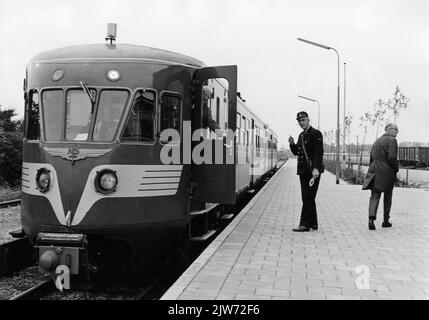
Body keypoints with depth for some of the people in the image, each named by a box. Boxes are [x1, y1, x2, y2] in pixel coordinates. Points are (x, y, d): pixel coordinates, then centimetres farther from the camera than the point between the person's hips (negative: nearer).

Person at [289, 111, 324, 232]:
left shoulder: (316, 133, -7)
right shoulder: (301, 135, 18)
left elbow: (318, 152, -16)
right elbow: (296, 152, 21)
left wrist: (316, 168, -25)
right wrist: (292, 144, 1)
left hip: (313, 171, -8)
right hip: (303, 170, 9)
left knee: (308, 197, -10)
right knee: (308, 198, 11)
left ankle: (305, 224, -10)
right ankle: (313, 223, 18)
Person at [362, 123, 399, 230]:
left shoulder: (377, 141, 16)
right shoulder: (392, 140, -7)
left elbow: (371, 157, 17)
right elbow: (391, 158, -18)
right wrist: (396, 169, -3)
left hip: (375, 172, 5)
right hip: (387, 172, -5)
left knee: (375, 196, 0)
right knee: (387, 196, 11)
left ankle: (371, 218, -21)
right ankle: (386, 221, 18)